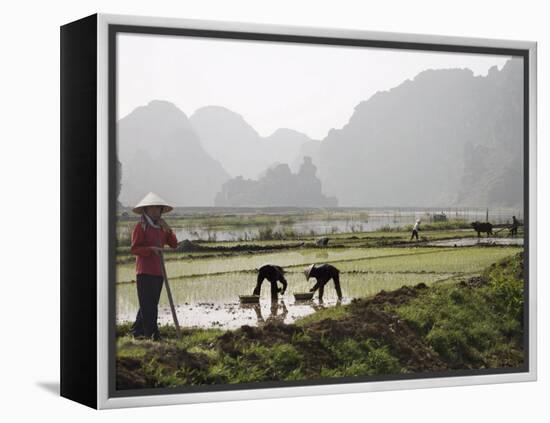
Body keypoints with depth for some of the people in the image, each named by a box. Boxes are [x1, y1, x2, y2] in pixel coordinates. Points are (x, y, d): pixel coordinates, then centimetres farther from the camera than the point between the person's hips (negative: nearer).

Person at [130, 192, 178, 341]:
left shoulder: (161, 227, 16)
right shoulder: (140, 227, -5)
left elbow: (174, 244, 10)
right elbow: (134, 249, -10)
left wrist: (168, 229, -4)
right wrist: (151, 249, -22)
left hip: (158, 271, 8)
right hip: (145, 271, -8)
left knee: (151, 304, 11)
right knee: (148, 304, -9)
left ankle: (137, 330, 20)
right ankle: (151, 333, -9)